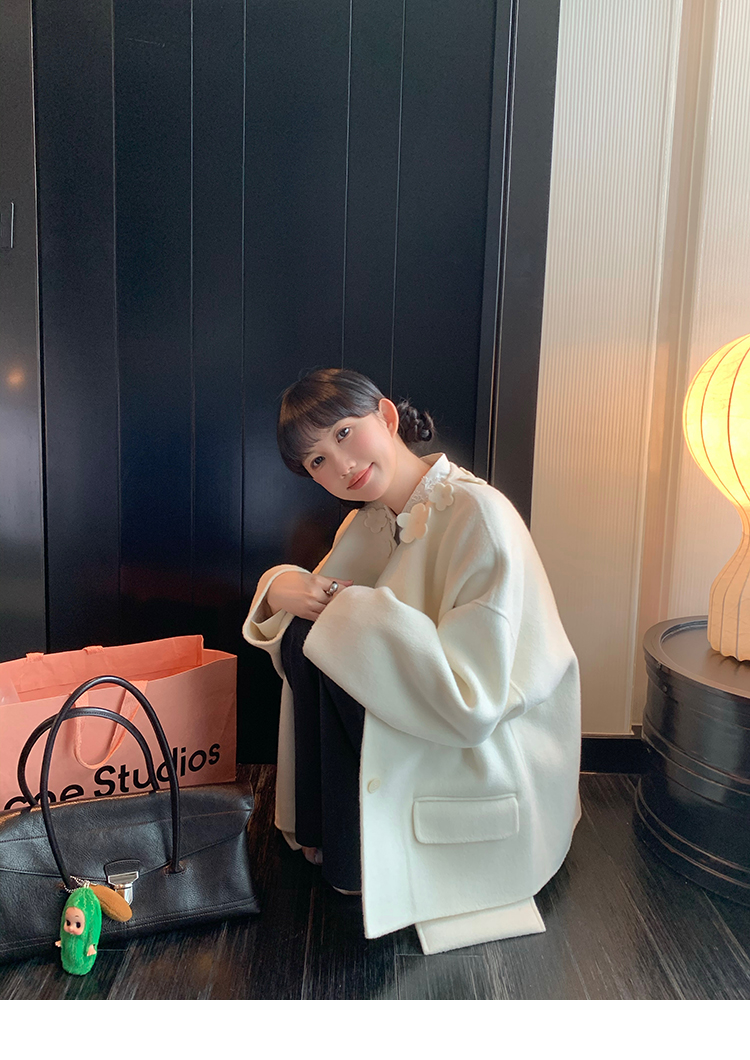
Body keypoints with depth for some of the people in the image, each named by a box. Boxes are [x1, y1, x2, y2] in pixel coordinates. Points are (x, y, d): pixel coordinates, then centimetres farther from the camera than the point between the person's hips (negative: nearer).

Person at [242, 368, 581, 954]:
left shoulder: (479, 516, -26)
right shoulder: (371, 521, 0)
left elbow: (470, 705, -30)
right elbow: (321, 620, 7)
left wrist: (357, 611, -24)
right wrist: (281, 588, -16)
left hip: (497, 761, -7)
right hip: (421, 722, 7)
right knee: (303, 639, -9)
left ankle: (359, 859, 3)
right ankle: (324, 828, 9)